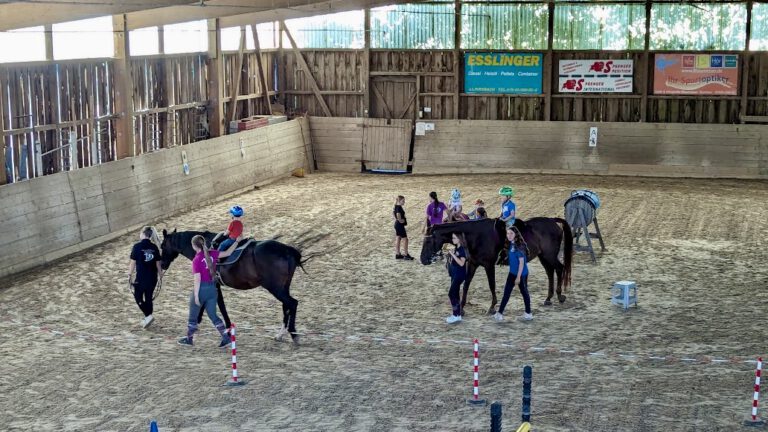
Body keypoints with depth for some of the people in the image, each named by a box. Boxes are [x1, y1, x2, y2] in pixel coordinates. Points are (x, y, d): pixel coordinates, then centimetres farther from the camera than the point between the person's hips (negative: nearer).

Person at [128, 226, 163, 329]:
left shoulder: (137, 247, -11)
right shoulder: (154, 247, -1)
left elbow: (133, 263, -9)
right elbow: (158, 263, 4)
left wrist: (130, 275, 1)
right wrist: (160, 274, 18)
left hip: (141, 278, -4)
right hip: (152, 278, 4)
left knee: (138, 297, 9)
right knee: (149, 297, 16)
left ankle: (148, 315, -8)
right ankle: (147, 319, 23)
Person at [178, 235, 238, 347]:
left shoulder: (196, 260, -16)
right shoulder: (212, 254, -1)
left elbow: (197, 279, -17)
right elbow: (227, 253, 3)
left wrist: (196, 296, -15)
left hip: (201, 288, -6)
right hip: (212, 288, 6)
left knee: (193, 315, 11)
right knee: (213, 315, 13)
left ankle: (189, 338, 23)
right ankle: (226, 337, 4)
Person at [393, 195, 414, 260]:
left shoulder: (396, 207, 9)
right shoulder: (399, 207, -20)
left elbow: (393, 213, 24)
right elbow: (398, 214, -36)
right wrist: (400, 220, -21)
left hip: (397, 224, 10)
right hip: (400, 225, -10)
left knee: (398, 239, 13)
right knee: (405, 239, -3)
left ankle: (398, 254, 19)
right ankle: (406, 255, 0)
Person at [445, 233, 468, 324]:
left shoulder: (462, 249, -16)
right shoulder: (456, 249, 10)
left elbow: (461, 263, -25)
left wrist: (453, 254, -26)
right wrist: (450, 255, 1)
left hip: (459, 275, -9)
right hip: (454, 274, 9)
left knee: (451, 294, -10)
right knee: (455, 294, 12)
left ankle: (456, 315, -4)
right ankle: (457, 314, 19)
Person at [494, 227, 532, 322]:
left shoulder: (519, 246, -21)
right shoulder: (511, 244, 3)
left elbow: (522, 262, -20)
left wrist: (518, 277, -20)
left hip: (521, 274, -8)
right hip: (512, 273, 8)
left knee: (524, 292, 6)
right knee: (506, 292, 6)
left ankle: (528, 313, 21)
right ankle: (500, 313, 8)